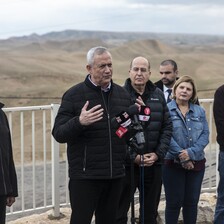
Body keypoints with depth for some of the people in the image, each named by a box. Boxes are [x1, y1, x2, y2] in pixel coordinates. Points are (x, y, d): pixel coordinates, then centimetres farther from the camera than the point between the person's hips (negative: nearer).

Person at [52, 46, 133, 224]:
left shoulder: (122, 94, 10)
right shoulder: (74, 95, -5)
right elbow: (58, 134, -8)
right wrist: (79, 122, -26)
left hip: (116, 175, 5)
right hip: (85, 176, -5)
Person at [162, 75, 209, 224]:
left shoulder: (200, 111, 9)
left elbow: (205, 134, 0)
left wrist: (191, 153, -15)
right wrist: (181, 156, -16)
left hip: (197, 163, 4)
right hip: (173, 163, -4)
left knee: (192, 202, 10)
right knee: (174, 202, 2)